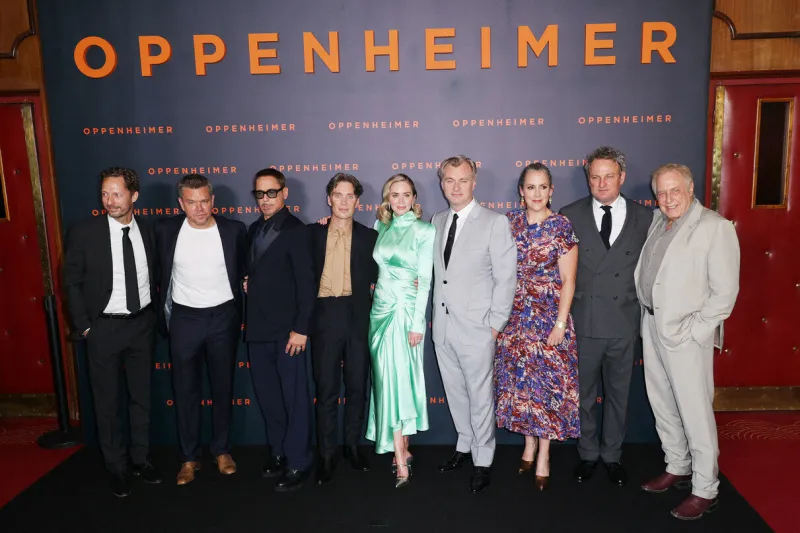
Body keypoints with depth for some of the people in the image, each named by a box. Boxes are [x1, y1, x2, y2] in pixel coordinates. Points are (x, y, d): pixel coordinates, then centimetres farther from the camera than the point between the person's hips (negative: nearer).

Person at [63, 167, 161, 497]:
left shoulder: (148, 230, -2)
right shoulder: (83, 233, -11)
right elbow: (72, 284, -4)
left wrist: (154, 315, 4)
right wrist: (84, 327, -6)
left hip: (142, 324, 3)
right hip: (103, 327, -2)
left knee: (141, 396, 14)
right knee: (108, 402, 10)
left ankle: (140, 459, 32)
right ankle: (117, 467, 27)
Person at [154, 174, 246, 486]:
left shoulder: (234, 230, -5)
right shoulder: (166, 230, -4)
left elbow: (241, 273, 4)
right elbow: (162, 276, 6)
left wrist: (238, 315, 2)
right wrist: (163, 319, 6)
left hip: (223, 317, 0)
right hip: (184, 319, 1)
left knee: (223, 387, 11)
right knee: (185, 390, 8)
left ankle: (222, 450, 27)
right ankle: (189, 458, 22)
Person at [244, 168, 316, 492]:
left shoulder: (296, 230, -9)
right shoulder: (254, 230, 14)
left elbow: (306, 283, -13)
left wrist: (300, 328, -17)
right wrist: (247, 281, 2)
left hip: (286, 330, -7)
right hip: (257, 329, 7)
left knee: (294, 397, 1)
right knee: (267, 395, 14)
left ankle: (298, 463, 13)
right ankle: (278, 452, 29)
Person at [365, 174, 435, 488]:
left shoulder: (424, 231, -4)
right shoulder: (381, 227, 10)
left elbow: (425, 280, -8)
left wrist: (417, 323, -12)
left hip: (405, 310, -4)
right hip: (380, 308, 5)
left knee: (397, 378, -8)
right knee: (387, 379, 5)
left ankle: (400, 460, 1)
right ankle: (403, 449, 17)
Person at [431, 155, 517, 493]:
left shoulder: (495, 222, -7)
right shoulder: (437, 221, 9)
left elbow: (506, 277, -8)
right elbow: (438, 271, 11)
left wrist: (495, 324, -10)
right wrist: (434, 315, 1)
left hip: (476, 327, -5)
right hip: (442, 325, 5)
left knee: (480, 396, 5)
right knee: (455, 392, 17)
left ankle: (483, 460, 22)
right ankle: (465, 446, 36)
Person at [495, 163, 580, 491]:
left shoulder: (562, 226, -7)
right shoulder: (509, 222, 2)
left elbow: (568, 280, -7)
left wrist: (561, 324, -12)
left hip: (549, 314, -3)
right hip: (515, 314, 3)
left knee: (547, 381, 3)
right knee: (519, 380, 11)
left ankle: (543, 457, 17)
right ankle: (529, 444, 29)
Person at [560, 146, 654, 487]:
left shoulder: (644, 217, 1)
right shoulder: (570, 216, -2)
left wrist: (646, 319, -2)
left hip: (624, 324, 1)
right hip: (583, 322, 0)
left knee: (618, 394, 15)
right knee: (584, 394, 14)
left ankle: (612, 456, 34)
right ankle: (588, 454, 33)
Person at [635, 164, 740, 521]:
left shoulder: (715, 227, -10)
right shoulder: (657, 223, 9)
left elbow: (724, 291, -12)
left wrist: (694, 331, -14)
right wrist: (648, 320, 6)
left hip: (686, 334, -7)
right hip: (652, 326, 7)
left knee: (695, 412, 0)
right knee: (662, 405, 16)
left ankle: (705, 490, 15)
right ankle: (677, 468, 34)